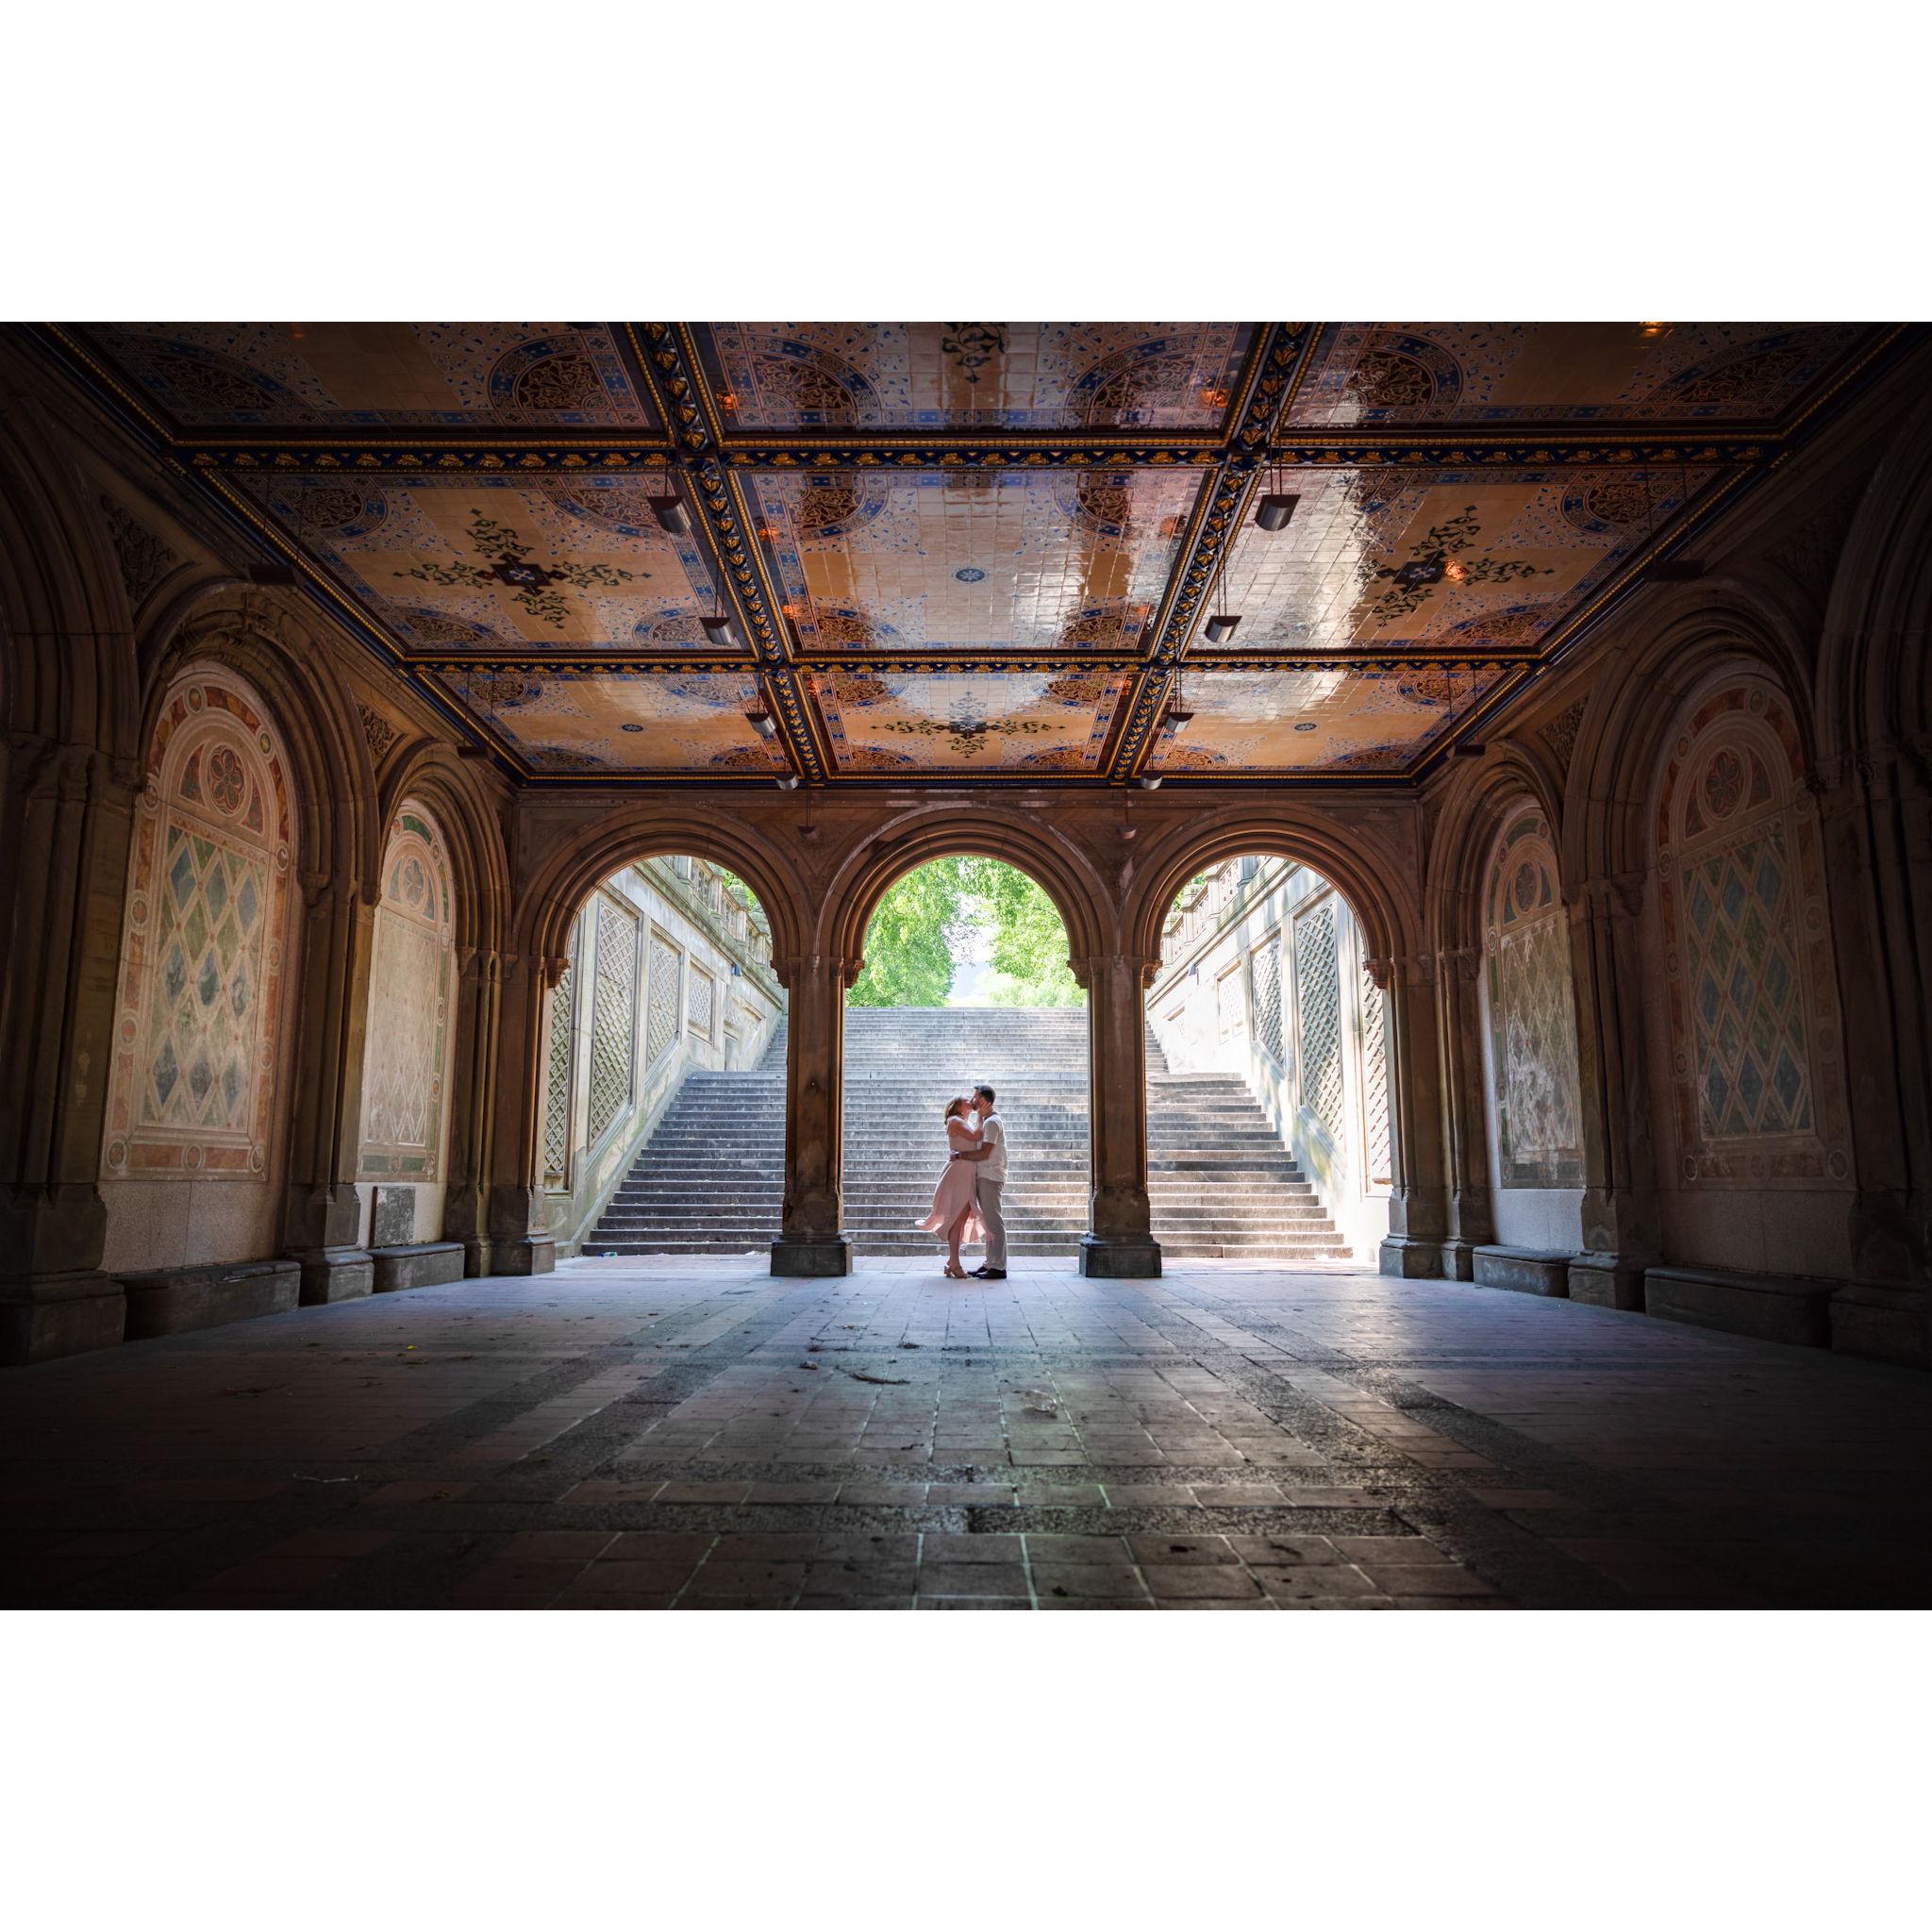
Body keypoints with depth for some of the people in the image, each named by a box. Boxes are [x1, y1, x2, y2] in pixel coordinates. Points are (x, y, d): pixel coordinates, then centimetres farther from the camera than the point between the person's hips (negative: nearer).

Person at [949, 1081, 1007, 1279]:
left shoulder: (992, 1122, -13)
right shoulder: (987, 1120, 18)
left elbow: (984, 1153, -19)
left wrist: (961, 1155, -12)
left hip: (990, 1177, -10)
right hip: (985, 1176, 10)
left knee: (993, 1221, -9)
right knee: (989, 1221, 12)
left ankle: (998, 1267, -9)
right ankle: (990, 1263, 17)